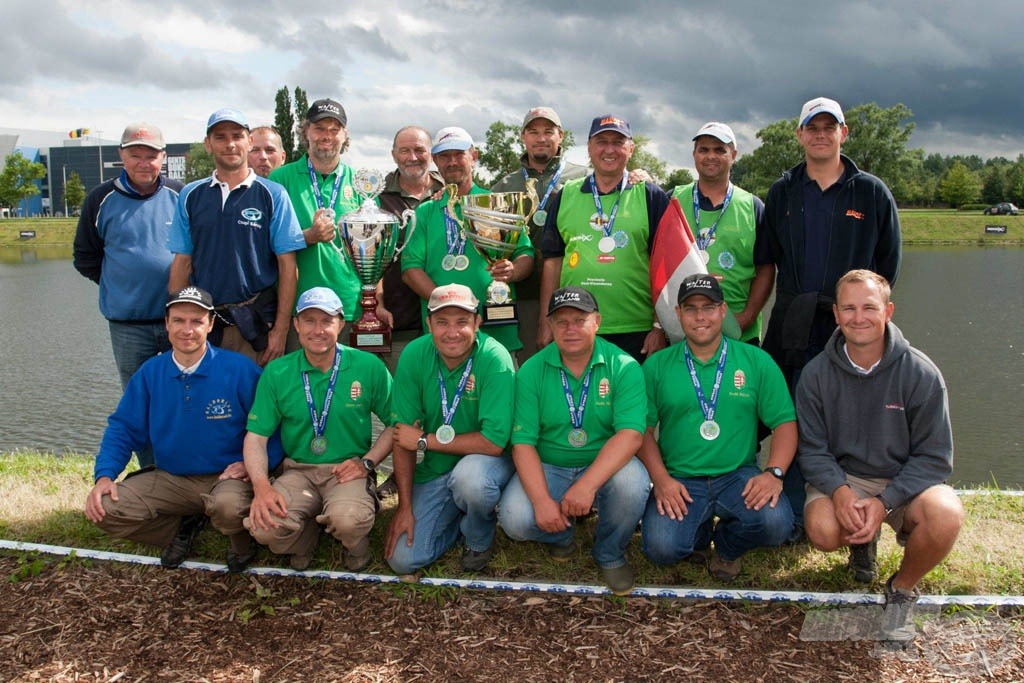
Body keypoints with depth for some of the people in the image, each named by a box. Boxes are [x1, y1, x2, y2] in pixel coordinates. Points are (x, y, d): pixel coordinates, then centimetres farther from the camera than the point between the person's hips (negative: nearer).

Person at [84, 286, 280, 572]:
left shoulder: (239, 369, -9)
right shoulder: (150, 373, 3)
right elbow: (123, 428, 7)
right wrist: (104, 476, -8)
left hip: (227, 477, -4)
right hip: (170, 479, 5)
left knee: (228, 506, -38)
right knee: (105, 509, -15)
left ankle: (242, 543, 1)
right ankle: (180, 530, 11)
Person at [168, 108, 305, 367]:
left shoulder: (272, 194, 1)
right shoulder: (191, 195, 9)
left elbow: (287, 265, -3)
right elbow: (182, 263, 10)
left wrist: (281, 330, -8)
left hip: (255, 325, -2)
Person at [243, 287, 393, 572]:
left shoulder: (369, 367, -3)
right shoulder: (276, 373, 1)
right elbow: (256, 435, 0)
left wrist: (367, 462, -11)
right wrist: (261, 486, -16)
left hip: (348, 471, -2)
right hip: (298, 471, 2)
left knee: (348, 520, -34)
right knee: (264, 526, -27)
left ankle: (356, 545, 6)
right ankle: (305, 540, 11)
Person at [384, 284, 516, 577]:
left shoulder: (494, 359, -24)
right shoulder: (413, 357, -12)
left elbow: (493, 442, -27)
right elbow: (403, 433, -8)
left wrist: (425, 440, -19)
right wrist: (405, 506, -9)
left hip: (487, 461, -3)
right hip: (435, 468, 4)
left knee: (469, 475, -38)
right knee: (403, 559, -5)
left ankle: (480, 541, -4)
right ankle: (459, 517, 24)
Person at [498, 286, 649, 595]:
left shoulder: (623, 366, -10)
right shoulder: (532, 371, -6)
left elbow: (631, 433, -22)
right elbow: (523, 442, -10)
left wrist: (587, 485, -35)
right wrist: (542, 500, -25)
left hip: (605, 465, -1)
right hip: (548, 467, 1)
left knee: (632, 482, -33)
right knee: (514, 519, -25)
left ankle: (610, 554, 0)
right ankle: (561, 535, 14)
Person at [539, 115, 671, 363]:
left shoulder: (651, 197, 5)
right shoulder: (566, 196, 11)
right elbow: (552, 261, 11)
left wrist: (660, 327, -5)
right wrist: (546, 324, 6)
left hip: (636, 333, -2)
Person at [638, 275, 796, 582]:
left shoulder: (757, 361, 5)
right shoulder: (657, 366, 4)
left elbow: (784, 422, 3)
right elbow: (642, 428, 2)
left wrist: (774, 472, -14)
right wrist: (661, 479, -13)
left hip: (739, 475, 1)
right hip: (678, 479, 0)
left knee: (776, 523, -28)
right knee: (661, 548, -24)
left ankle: (726, 546, 10)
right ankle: (699, 536, 16)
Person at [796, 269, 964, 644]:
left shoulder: (921, 373, -11)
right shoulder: (816, 374, -7)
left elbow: (933, 456, -9)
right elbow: (812, 449, -6)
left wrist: (884, 502, -22)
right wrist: (839, 491, -26)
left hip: (905, 481, -1)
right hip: (842, 477, 1)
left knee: (946, 515, -34)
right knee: (823, 529, -31)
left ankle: (903, 588, 0)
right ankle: (864, 540, 12)